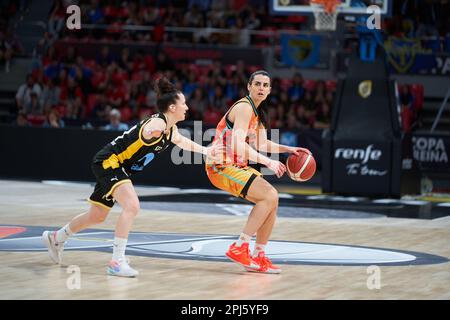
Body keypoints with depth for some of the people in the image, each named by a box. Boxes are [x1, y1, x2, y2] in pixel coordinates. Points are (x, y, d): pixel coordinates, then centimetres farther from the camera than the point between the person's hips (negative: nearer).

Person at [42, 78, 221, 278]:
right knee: (131, 206, -28)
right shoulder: (158, 122, -25)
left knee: (97, 216, 22)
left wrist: (205, 150, 26)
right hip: (108, 161, -10)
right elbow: (148, 130, -52)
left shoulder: (171, 129, 3)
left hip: (115, 168, 10)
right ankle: (117, 262, -26)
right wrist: (153, 132, -75)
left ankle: (55, 238, 44)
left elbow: (180, 141, 29)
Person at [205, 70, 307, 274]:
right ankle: (239, 248, -15)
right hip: (222, 167, -10)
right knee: (269, 196, -19)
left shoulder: (256, 112, 16)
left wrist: (287, 149, 14)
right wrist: (267, 162, -28)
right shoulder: (244, 107, -15)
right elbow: (238, 144, -26)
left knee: (272, 199, 9)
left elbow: (261, 144, 27)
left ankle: (258, 257, 12)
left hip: (237, 166, 10)